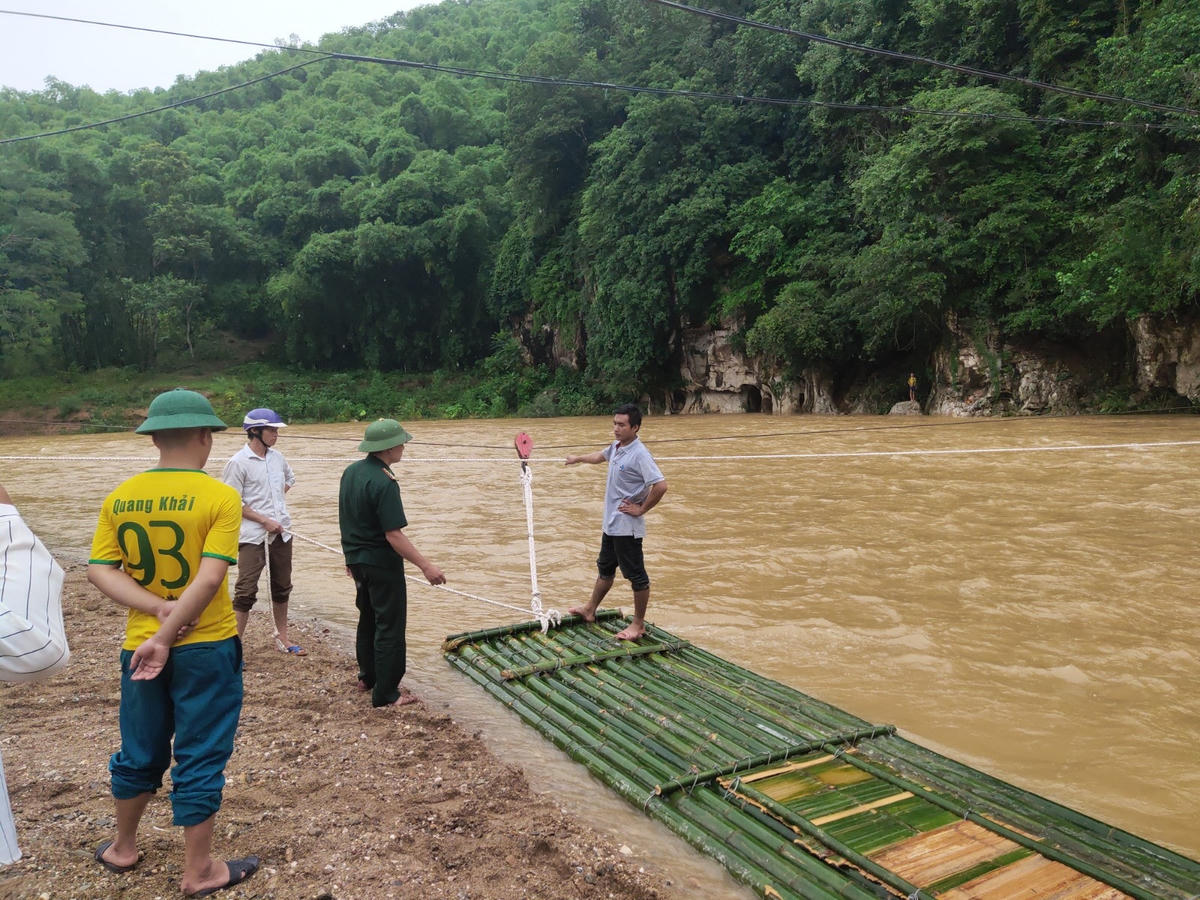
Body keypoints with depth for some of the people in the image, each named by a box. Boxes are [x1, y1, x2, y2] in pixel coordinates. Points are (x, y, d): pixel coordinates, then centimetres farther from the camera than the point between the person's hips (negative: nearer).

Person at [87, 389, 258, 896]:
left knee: (140, 752, 23)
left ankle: (123, 848, 42)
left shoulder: (120, 497, 0)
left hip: (139, 645, 5)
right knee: (200, 759, 8)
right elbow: (210, 577, -22)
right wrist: (165, 638, -17)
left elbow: (99, 571, -3)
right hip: (207, 648, -5)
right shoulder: (220, 497, -15)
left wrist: (159, 609, -10)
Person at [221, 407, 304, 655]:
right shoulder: (238, 462, -11)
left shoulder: (277, 457, 8)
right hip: (253, 535, -7)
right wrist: (264, 520, -16)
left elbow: (289, 480, 28)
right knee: (246, 591, -6)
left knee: (282, 587, 15)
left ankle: (282, 639, 29)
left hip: (281, 532, 7)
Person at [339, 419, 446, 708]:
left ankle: (368, 676, 39)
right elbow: (394, 535, -27)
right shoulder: (384, 483, -24)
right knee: (390, 628, 2)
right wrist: (425, 566, -25)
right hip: (382, 564, -9)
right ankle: (385, 693, 9)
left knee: (368, 619, 24)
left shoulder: (351, 472, 3)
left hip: (356, 559, 9)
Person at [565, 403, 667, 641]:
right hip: (611, 523, 9)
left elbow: (661, 485, -29)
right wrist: (578, 459, 44)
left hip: (627, 527, -9)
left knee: (636, 576, 4)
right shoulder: (616, 447, 6)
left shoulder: (639, 454, -22)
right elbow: (600, 456, 29)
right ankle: (590, 610, 39)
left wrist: (641, 509, -19)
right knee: (605, 568, 23)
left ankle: (638, 624, 16)